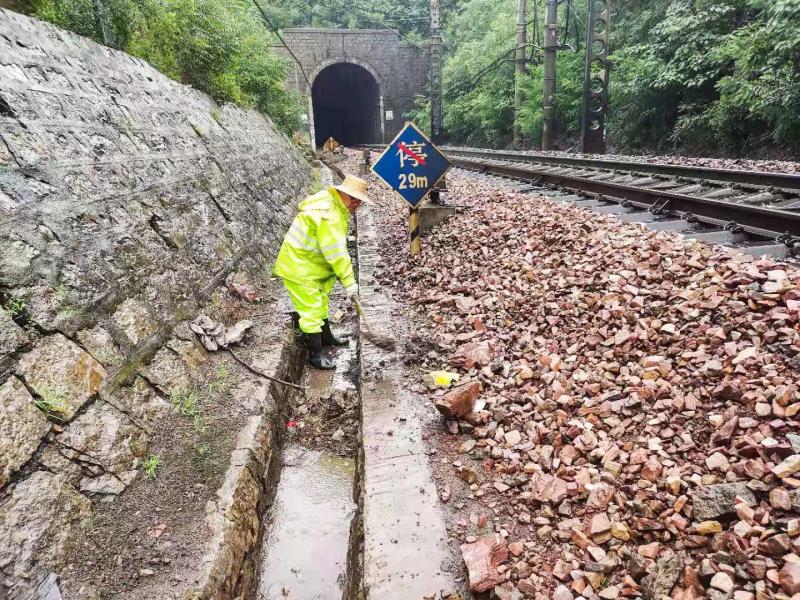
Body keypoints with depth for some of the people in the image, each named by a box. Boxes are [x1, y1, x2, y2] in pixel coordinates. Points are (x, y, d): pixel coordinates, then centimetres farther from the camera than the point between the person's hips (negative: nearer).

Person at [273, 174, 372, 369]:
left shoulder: (336, 206, 6)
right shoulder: (328, 215, -28)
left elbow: (336, 248, 12)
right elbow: (336, 252, -29)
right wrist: (349, 282, -24)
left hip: (310, 265, 11)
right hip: (298, 270, -11)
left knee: (320, 303, 25)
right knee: (311, 311, -2)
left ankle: (325, 336, 44)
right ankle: (315, 355, 10)